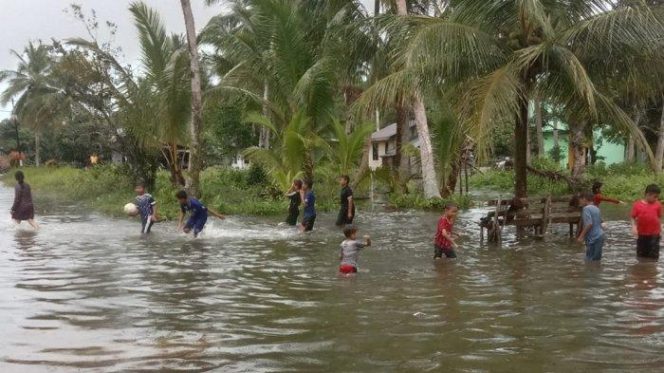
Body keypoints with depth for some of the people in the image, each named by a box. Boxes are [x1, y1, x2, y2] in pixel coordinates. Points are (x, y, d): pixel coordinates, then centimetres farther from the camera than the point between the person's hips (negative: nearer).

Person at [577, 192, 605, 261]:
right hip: (600, 235, 9)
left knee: (590, 261, -7)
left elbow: (589, 224, -21)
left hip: (593, 238, -9)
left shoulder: (586, 209, -12)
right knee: (597, 259, 14)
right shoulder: (596, 208, 14)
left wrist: (581, 236, -17)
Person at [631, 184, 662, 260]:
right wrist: (634, 227, -15)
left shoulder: (657, 205, -2)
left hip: (654, 234, 0)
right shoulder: (637, 205, -6)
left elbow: (659, 218, 6)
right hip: (641, 234, 0)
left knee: (653, 255, 0)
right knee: (641, 254, 14)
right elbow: (633, 218, -1)